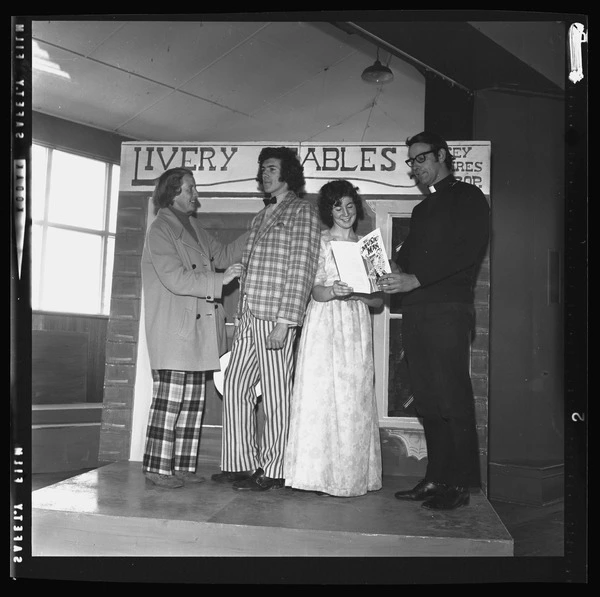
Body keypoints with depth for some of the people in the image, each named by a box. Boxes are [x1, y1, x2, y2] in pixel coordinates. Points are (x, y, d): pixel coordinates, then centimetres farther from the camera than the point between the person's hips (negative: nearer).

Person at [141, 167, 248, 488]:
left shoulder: (193, 226, 18)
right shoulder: (160, 229, -8)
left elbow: (222, 255, 24)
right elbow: (175, 278, -17)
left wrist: (254, 235, 16)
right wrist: (220, 279, -18)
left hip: (197, 332, 9)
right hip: (172, 332, -8)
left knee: (192, 403, 9)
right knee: (168, 401, -5)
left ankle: (182, 466, 17)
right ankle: (157, 467, 5)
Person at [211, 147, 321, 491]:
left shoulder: (302, 211, -3)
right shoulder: (262, 216, 21)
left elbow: (301, 271, -12)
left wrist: (284, 321, -18)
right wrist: (242, 313, 13)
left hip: (276, 317, -8)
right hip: (249, 315, 8)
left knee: (276, 394, -1)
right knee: (235, 386, 8)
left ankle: (273, 472, 10)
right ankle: (242, 464, 19)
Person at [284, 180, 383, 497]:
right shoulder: (320, 241, 6)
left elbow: (379, 299, 10)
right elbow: (315, 292, -3)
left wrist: (357, 292, -11)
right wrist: (334, 291, -24)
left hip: (357, 329, 3)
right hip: (324, 326, -2)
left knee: (355, 401, 1)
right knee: (321, 397, -6)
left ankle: (352, 475, 9)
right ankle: (321, 474, 2)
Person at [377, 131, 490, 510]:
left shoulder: (469, 198, 3)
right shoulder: (422, 209, 26)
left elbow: (470, 251, -12)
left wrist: (415, 279, -19)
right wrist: (390, 277, -2)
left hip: (448, 310, -7)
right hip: (415, 311, 7)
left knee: (453, 399, -6)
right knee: (428, 401, 7)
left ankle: (460, 485, 2)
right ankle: (437, 479, 13)